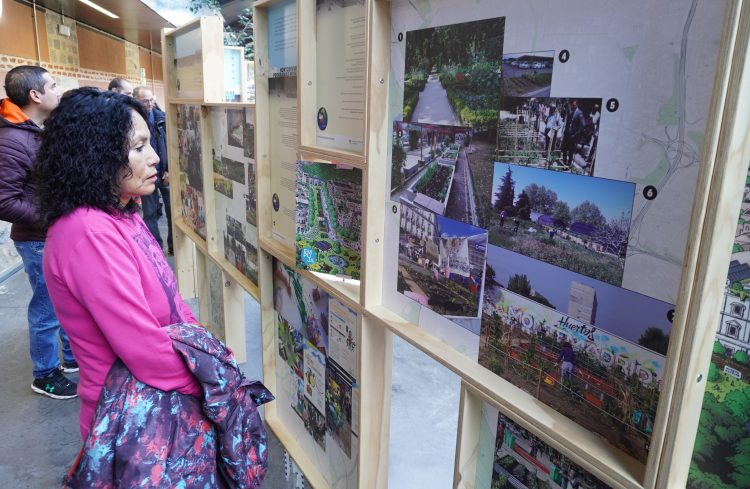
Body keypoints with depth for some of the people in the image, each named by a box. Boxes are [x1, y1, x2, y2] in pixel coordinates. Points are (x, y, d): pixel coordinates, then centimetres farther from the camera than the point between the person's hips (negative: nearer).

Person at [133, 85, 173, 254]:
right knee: (150, 213, 7)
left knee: (172, 210, 7)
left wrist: (170, 170, -5)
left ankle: (174, 246, 20)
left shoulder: (163, 118, -1)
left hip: (166, 173, 2)